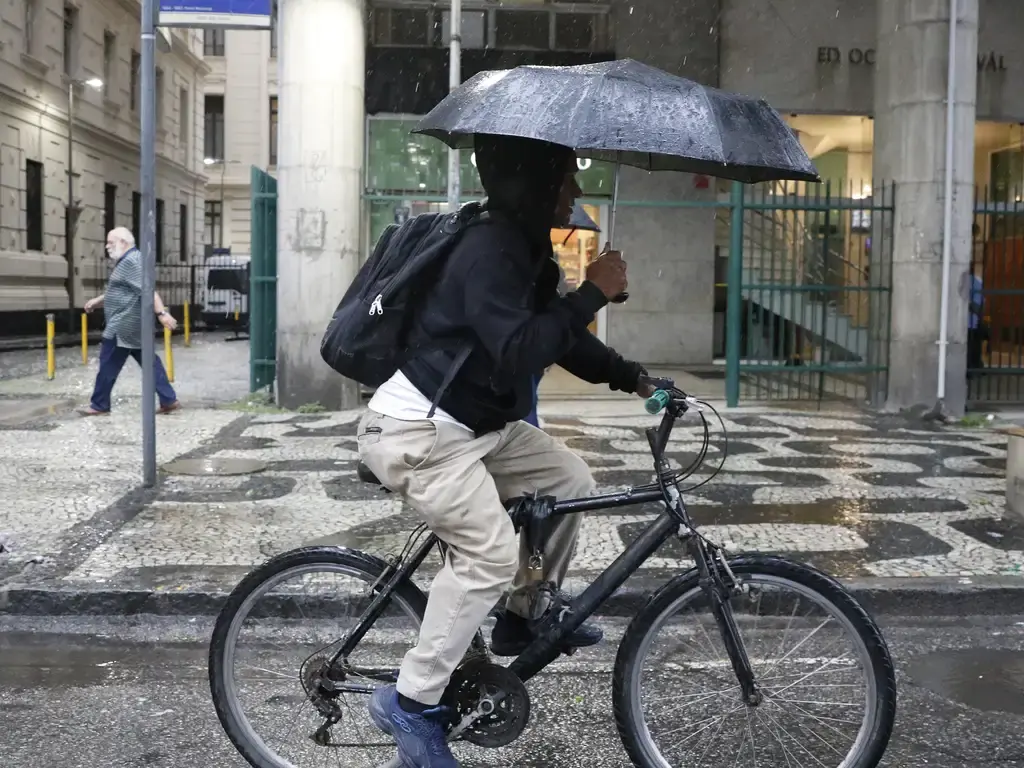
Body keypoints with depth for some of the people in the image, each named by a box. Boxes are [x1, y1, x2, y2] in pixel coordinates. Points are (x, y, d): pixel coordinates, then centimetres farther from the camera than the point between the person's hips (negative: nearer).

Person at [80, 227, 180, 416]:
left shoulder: (132, 261, -15)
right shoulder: (126, 261, 20)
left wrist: (162, 313, -34)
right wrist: (96, 301, 27)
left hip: (124, 325, -10)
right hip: (132, 325, 10)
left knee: (108, 364, -1)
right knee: (149, 361, 7)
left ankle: (99, 405, 9)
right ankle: (169, 400, 5)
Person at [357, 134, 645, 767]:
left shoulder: (524, 247, 9)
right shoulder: (488, 251, -22)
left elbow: (554, 336, 17)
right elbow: (519, 353, -32)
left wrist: (630, 376, 9)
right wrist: (593, 293, -25)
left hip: (477, 422, 10)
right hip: (419, 429, -10)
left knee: (571, 479, 7)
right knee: (490, 554, -15)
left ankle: (527, 617, 23)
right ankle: (412, 702, -2)